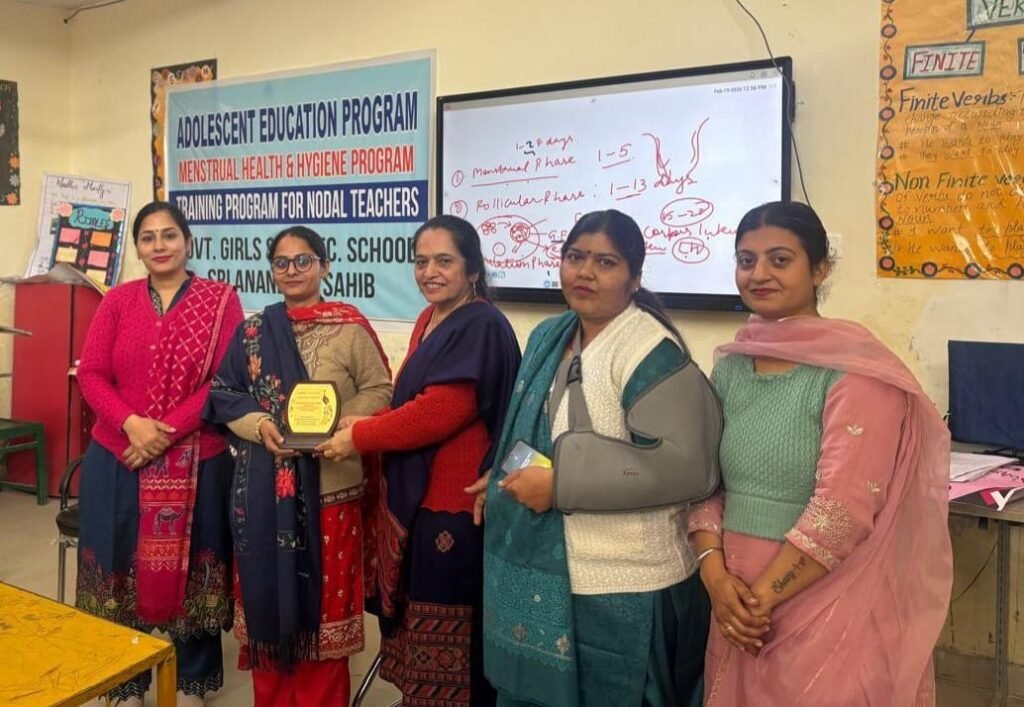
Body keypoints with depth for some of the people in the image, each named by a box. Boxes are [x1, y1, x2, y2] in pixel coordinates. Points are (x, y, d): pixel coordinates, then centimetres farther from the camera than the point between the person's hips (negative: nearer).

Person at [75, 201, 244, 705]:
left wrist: (168, 431, -16)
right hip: (118, 457, 3)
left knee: (188, 565, 8)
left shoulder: (220, 300, -2)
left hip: (196, 460, -2)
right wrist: (132, 424, -15)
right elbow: (91, 374, 2)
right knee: (123, 567, 10)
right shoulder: (117, 300, 8)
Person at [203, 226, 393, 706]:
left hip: (330, 481, -3)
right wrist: (259, 424, -11)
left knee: (324, 591, 5)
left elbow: (378, 391, -2)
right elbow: (222, 394, 8)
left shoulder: (350, 327, -2)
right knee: (267, 586, 10)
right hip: (264, 484, 3)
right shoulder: (253, 330, 8)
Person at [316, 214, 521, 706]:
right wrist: (368, 423, -1)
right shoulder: (429, 320, 13)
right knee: (419, 617, 18)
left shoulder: (482, 326, -16)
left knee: (447, 629, 4)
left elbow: (441, 412, -22)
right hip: (417, 495, 9)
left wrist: (360, 438, -12)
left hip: (455, 504, -9)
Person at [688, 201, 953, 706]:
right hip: (739, 599, 6)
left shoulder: (856, 370, -13)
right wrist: (714, 572, -8)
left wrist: (762, 597, -15)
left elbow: (843, 508, -20)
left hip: (825, 606, -5)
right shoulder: (730, 364, 5)